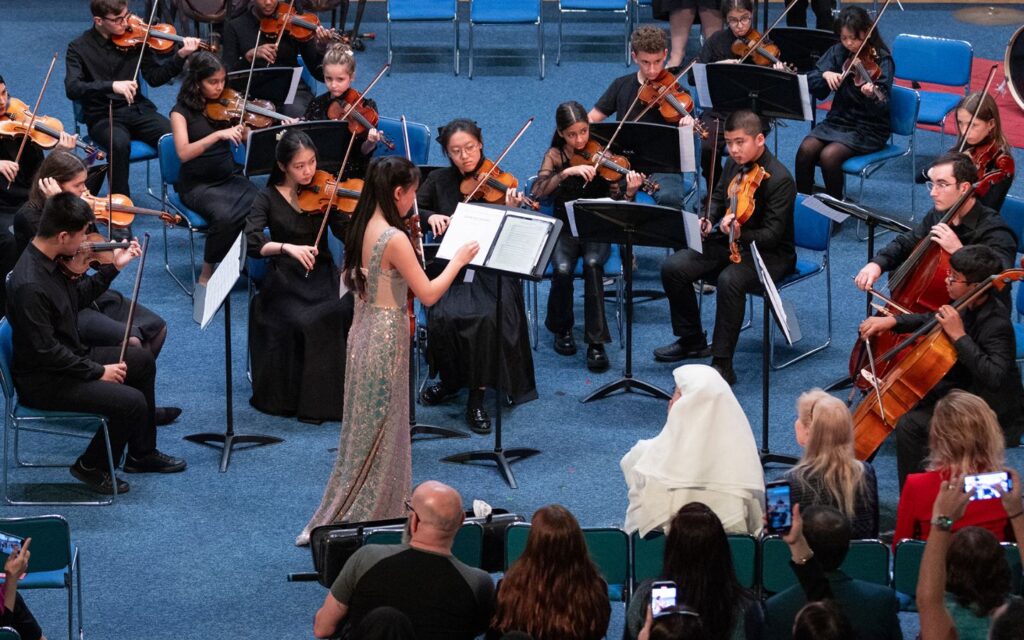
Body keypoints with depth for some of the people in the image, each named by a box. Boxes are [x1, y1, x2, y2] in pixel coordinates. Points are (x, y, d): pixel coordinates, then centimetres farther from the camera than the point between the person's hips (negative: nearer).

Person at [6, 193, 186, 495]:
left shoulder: (49, 260, -1)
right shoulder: (30, 286, -32)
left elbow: (77, 297, 17)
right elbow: (45, 351, -28)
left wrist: (113, 268, 10)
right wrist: (98, 371, -20)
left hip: (66, 358, 11)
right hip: (42, 381, -11)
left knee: (142, 361, 19)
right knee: (131, 402, -20)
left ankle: (142, 454, 32)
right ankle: (92, 467, 5)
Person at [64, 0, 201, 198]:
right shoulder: (79, 48, -5)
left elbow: (154, 77, 5)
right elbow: (72, 89, -20)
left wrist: (181, 56, -12)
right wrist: (112, 85, -34)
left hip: (137, 109, 3)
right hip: (102, 117, -3)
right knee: (120, 144, -37)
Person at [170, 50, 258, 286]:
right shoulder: (182, 111, -6)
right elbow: (183, 153, -21)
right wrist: (218, 135, -32)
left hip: (231, 177, 4)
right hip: (198, 185, -4)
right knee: (225, 216, -34)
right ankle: (207, 273, -13)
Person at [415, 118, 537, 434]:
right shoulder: (439, 181, 9)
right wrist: (429, 217, -13)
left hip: (490, 269, -2)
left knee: (488, 317, -32)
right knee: (444, 317, -28)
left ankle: (477, 396, -17)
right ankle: (450, 379, 1)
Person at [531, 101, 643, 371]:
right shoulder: (556, 156, 2)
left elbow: (615, 204, -4)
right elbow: (537, 191, -16)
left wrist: (629, 193, -26)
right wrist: (567, 172, -27)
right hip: (565, 231, 0)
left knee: (592, 264, -33)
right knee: (563, 269, -30)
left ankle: (596, 343, -28)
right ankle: (562, 329, -2)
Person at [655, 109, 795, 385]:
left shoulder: (779, 180, -21)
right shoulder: (734, 165, 3)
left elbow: (772, 234, -25)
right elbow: (718, 198, 21)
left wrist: (741, 235, -43)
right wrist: (708, 222, -1)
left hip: (770, 253, -8)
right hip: (728, 242, 8)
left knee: (729, 280, -37)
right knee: (674, 268, -9)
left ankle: (722, 364, -29)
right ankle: (692, 340, 11)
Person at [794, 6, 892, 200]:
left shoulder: (881, 60, -11)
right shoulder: (838, 53, 4)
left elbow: (882, 106, -21)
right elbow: (812, 84, 0)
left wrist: (872, 96, -43)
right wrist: (825, 75, -21)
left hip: (869, 128, -5)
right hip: (838, 119, 5)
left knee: (829, 155, -28)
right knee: (806, 149, -22)